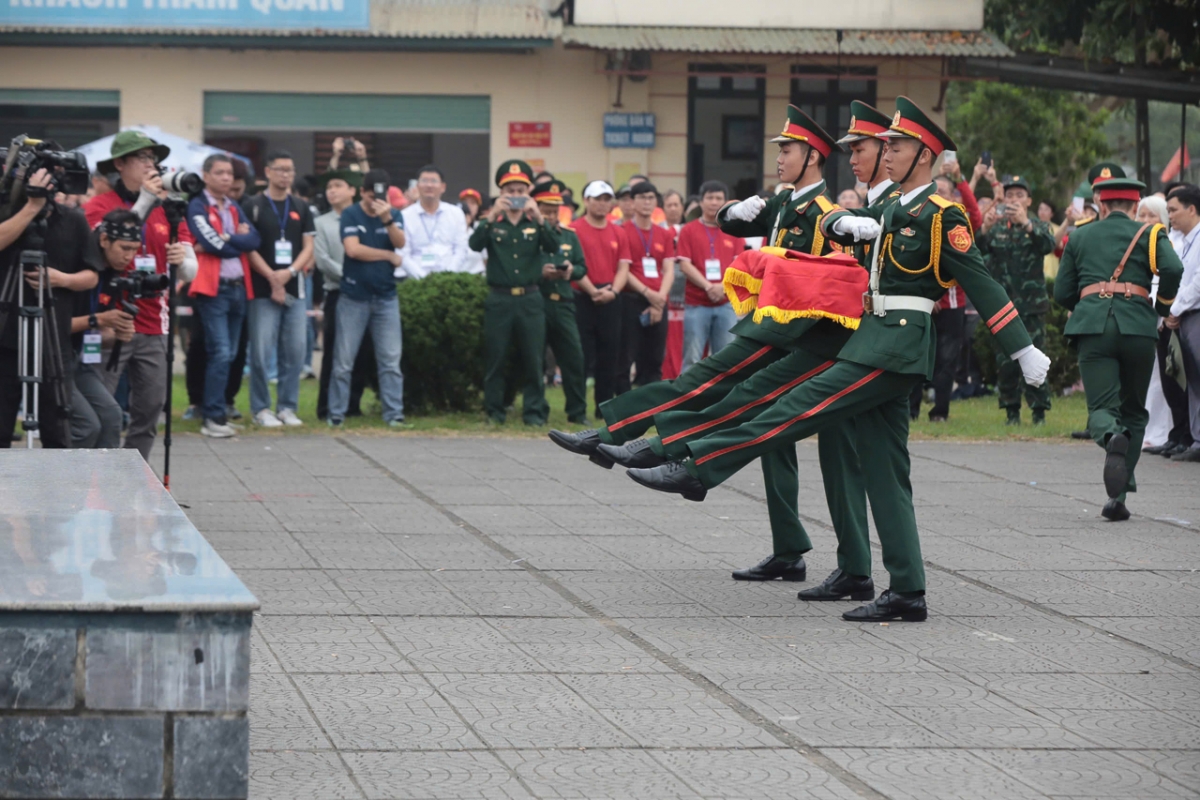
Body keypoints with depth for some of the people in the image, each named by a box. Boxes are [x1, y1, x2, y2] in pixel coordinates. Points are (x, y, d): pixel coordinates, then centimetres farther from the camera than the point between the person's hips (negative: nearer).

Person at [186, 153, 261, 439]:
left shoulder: (234, 208, 18)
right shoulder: (198, 206, -2)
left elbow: (254, 240, 3)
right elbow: (211, 242, -16)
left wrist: (225, 239, -9)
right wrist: (238, 238, -3)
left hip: (237, 287, 7)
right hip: (213, 287, -7)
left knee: (229, 354, 8)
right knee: (221, 353, -13)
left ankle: (215, 411, 15)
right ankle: (213, 417, -10)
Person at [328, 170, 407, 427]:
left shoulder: (393, 214, 9)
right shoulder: (351, 215, -2)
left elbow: (400, 243, -7)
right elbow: (353, 249, -15)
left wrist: (387, 219, -23)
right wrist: (389, 255, -5)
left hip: (386, 297, 3)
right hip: (354, 297, -3)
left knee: (391, 360, 0)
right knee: (343, 361, 0)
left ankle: (394, 413, 3)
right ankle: (336, 414, 6)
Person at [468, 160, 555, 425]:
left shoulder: (535, 222, 8)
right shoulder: (493, 222, 7)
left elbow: (553, 247, -9)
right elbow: (475, 244, -12)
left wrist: (539, 218, -22)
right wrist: (492, 215, -22)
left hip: (530, 298, 0)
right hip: (499, 298, 0)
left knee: (533, 359, 1)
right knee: (495, 359, 2)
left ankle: (535, 411, 8)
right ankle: (494, 411, 10)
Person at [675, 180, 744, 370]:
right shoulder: (689, 231, 3)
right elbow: (685, 265, -4)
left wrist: (723, 286, -15)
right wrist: (708, 286, -16)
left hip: (726, 303, 2)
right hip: (696, 304, -2)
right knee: (692, 359, -2)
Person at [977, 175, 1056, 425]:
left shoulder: (1038, 227, 7)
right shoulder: (997, 228, 11)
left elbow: (1049, 245, -16)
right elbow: (977, 250, -7)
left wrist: (1026, 223, -31)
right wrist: (985, 228, -28)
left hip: (1032, 304, -2)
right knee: (1005, 360, 1)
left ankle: (1039, 410, -1)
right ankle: (1012, 411, 8)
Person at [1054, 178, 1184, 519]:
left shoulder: (1079, 238, 18)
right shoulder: (1148, 233, 11)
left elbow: (1062, 293, 16)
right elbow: (1173, 269, -8)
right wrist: (1163, 307, 9)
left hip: (1092, 325, 0)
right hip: (1137, 325, 0)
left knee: (1101, 406, -3)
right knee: (1133, 410, 13)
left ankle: (1112, 437, -41)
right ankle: (1118, 495, 6)